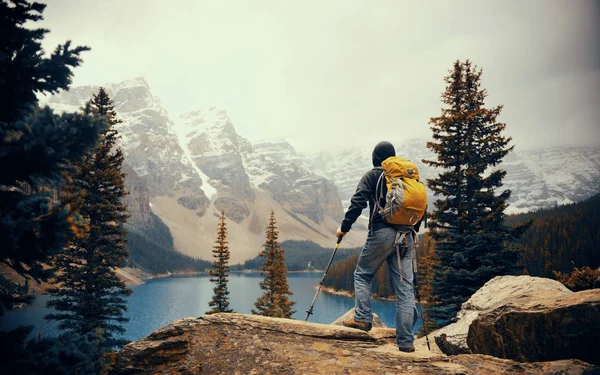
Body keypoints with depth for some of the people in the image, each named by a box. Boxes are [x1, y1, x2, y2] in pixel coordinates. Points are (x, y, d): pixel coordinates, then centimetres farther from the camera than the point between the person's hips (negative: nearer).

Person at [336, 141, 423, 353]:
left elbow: (358, 202, -6)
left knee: (362, 274, 15)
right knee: (405, 288, 3)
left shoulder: (372, 176, 4)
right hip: (406, 237, 4)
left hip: (382, 233, -4)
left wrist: (344, 227, 2)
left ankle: (362, 318, 3)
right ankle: (405, 341, 2)